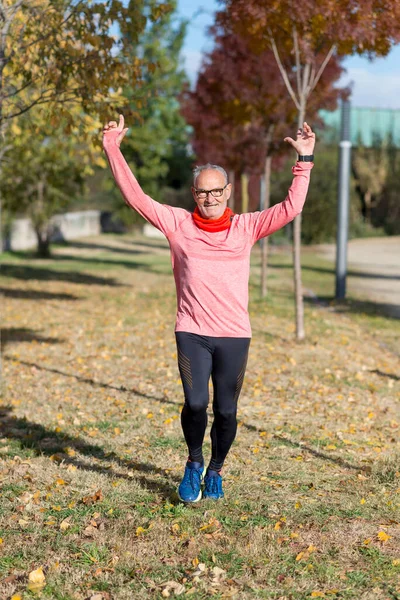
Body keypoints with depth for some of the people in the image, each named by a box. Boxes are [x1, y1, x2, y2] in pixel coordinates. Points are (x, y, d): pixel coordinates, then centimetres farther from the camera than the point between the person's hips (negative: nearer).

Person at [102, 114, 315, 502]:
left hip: (234, 335, 1)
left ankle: (215, 471, 32)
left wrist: (304, 160, -5)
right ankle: (194, 463, 14)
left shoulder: (246, 227, 5)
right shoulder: (177, 223, 4)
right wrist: (113, 150, -1)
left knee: (226, 411, 7)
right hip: (191, 333, -1)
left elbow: (291, 207, -1)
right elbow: (135, 197, 2)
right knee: (195, 403, -15)